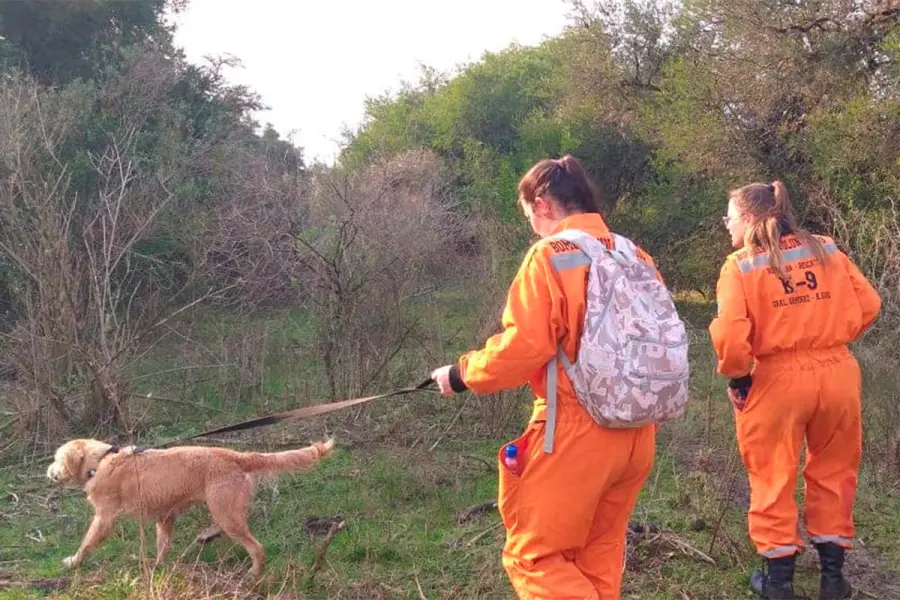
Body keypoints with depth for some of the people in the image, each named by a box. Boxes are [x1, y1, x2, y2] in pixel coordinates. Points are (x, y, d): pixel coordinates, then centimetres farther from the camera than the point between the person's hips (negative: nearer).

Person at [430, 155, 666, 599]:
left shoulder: (549, 256, -11)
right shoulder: (635, 258, 7)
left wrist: (461, 375, -2)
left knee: (533, 554, 4)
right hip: (637, 435, 7)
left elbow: (523, 347, -17)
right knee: (599, 559, 18)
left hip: (575, 434, -7)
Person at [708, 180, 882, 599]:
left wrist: (736, 376, -1)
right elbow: (867, 305, 5)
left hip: (777, 381, -4)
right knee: (832, 473, 18)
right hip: (837, 374, 4)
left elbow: (730, 334, -17)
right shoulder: (827, 250, 6)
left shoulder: (741, 265, -7)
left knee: (774, 477, 11)